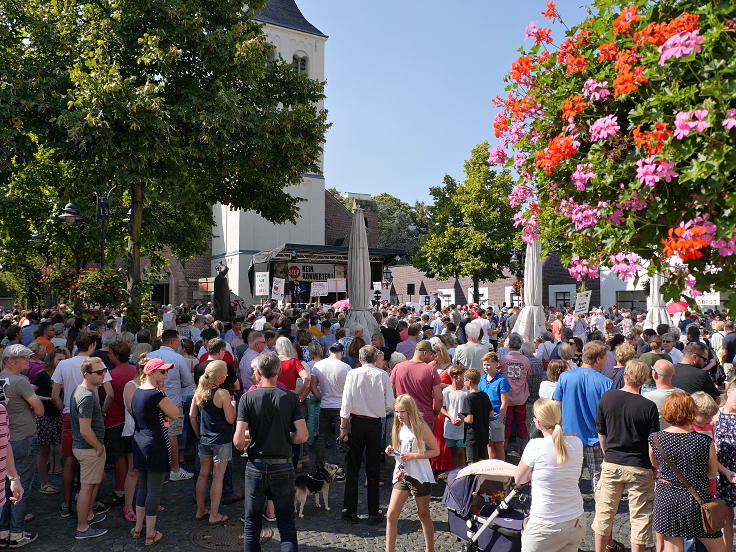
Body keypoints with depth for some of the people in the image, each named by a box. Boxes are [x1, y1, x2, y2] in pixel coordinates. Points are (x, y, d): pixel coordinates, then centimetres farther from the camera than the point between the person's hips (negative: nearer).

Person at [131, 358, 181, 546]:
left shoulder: (137, 392, 6)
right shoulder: (157, 394, -20)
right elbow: (177, 414, -13)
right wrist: (163, 391, -9)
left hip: (139, 443, 9)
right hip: (156, 445, -9)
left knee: (142, 485, 21)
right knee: (154, 490, 3)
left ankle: (138, 528, 32)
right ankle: (150, 535, 13)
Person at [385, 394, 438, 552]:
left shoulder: (421, 427, -13)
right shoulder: (398, 428, 5)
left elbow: (435, 451, -12)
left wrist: (413, 456, -21)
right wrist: (391, 451, -4)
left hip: (420, 476, -5)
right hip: (401, 474, 5)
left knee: (423, 515, 12)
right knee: (391, 515, -1)